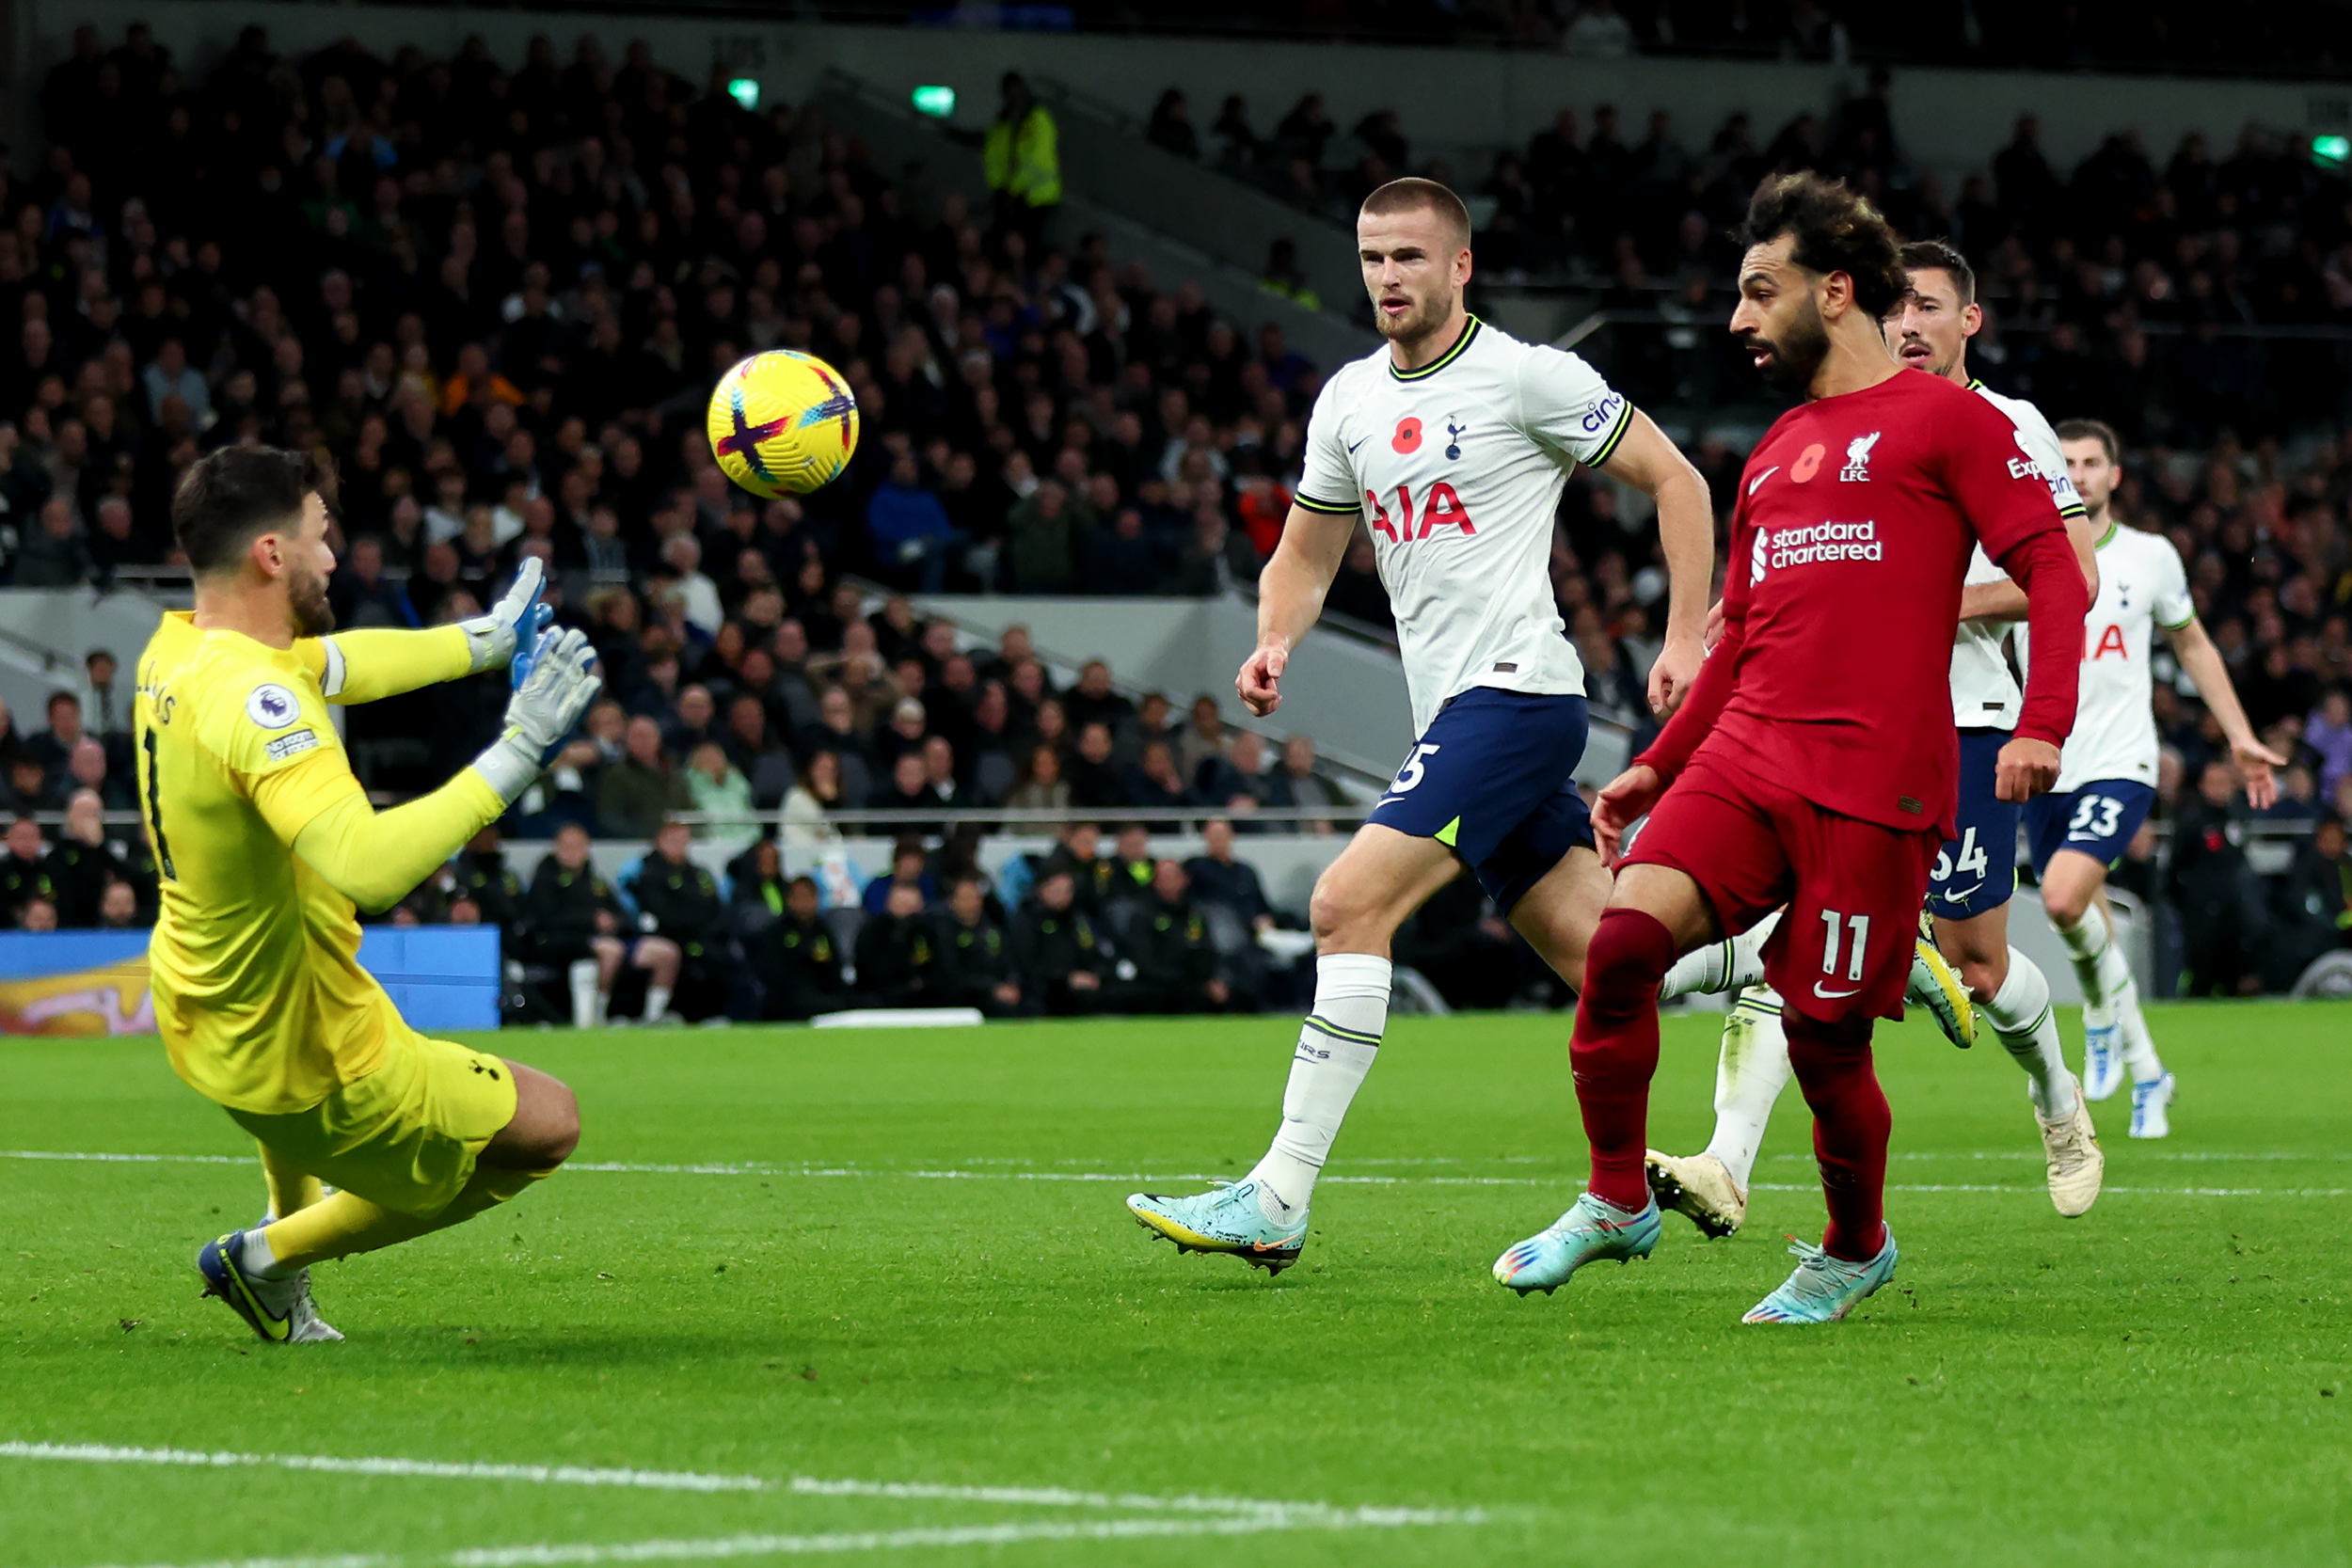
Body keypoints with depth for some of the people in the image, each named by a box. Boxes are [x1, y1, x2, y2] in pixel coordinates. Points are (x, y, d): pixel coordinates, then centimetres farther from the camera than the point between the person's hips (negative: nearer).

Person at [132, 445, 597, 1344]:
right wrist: (518, 751, -43)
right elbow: (368, 866, -47)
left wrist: (483, 639, 23)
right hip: (311, 1066, -9)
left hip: (196, 1017, 9)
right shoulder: (254, 703, -33)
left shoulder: (171, 650, -4)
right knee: (547, 1126, 7)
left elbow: (331, 663, 15)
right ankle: (274, 1257, 13)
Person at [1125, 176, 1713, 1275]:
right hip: (1454, 713, 8)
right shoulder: (1349, 401, 14)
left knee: (1350, 904, -17)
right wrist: (1275, 644, 1)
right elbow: (1304, 555, 22)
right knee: (1595, 954, 8)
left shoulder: (1527, 377, -7)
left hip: (1514, 688, -8)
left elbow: (1675, 481, -2)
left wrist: (1685, 639, -9)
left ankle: (1278, 1200, -18)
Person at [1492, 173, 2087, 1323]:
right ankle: (1615, 1204, -2)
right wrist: (1656, 768, 22)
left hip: (1874, 785, -6)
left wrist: (2042, 725, -19)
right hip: (1743, 757, 6)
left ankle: (1855, 1250, 23)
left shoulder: (1945, 420, 0)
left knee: (1824, 1033, -3)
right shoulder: (1774, 453, 22)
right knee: (1623, 937, -16)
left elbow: (2054, 572, -6)